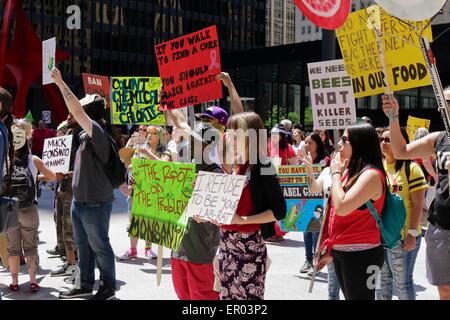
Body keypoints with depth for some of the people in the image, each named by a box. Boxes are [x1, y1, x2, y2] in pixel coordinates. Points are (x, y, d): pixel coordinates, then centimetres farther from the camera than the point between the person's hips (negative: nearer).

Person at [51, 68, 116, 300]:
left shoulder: (97, 133, -18)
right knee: (83, 245, 18)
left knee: (100, 247, 3)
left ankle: (108, 288, 16)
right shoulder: (84, 135, 8)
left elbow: (77, 111, -30)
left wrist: (60, 83, -26)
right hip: (79, 201, 9)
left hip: (95, 204, -9)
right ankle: (86, 285, 30)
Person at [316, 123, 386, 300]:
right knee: (349, 296, 16)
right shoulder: (351, 172, 11)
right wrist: (330, 251, 20)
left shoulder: (371, 175, -16)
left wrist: (336, 173, -13)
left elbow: (341, 207, -27)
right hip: (340, 252, 9)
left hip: (361, 254, -9)